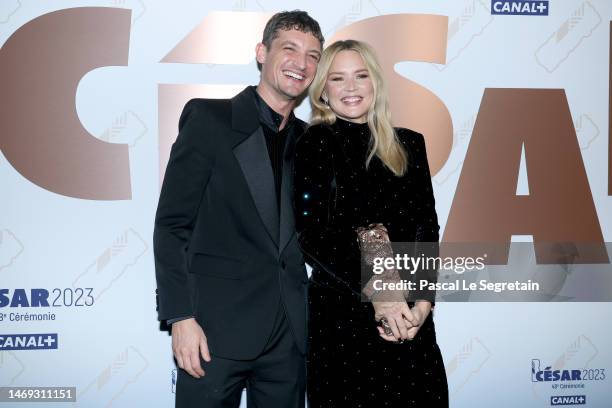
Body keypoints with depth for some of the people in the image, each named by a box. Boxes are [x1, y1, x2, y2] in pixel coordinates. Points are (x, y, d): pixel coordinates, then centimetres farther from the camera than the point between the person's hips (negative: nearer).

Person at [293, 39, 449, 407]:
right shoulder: (317, 144, -1)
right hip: (341, 314, -3)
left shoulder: (410, 144, 10)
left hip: (411, 318, 4)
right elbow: (311, 233, -9)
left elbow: (427, 228, 6)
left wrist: (423, 302, -7)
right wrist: (375, 291, -16)